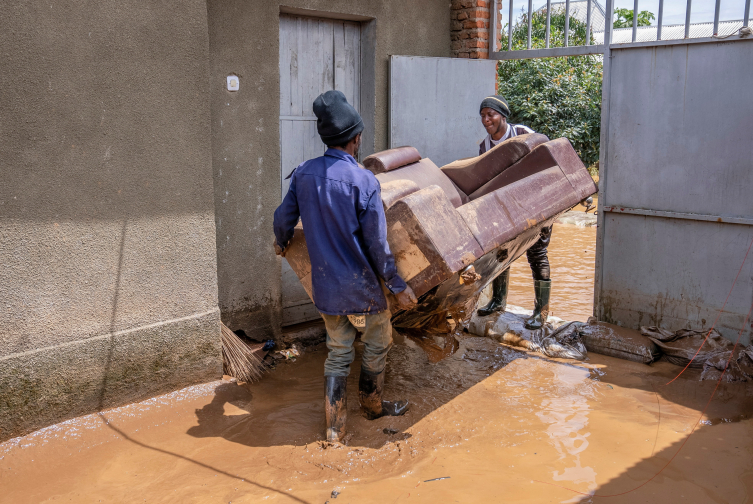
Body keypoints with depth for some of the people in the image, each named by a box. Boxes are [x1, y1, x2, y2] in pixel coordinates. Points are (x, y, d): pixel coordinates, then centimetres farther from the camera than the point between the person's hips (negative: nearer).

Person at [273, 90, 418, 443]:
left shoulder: (303, 174, -4)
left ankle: (334, 428, 21)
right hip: (360, 287, -5)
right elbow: (377, 245, -17)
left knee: (338, 352, 18)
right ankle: (372, 404, 39)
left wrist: (281, 243, 31)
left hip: (325, 287, 5)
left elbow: (284, 219, 9)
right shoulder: (364, 181, -19)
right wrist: (398, 286, -5)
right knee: (378, 343, 21)